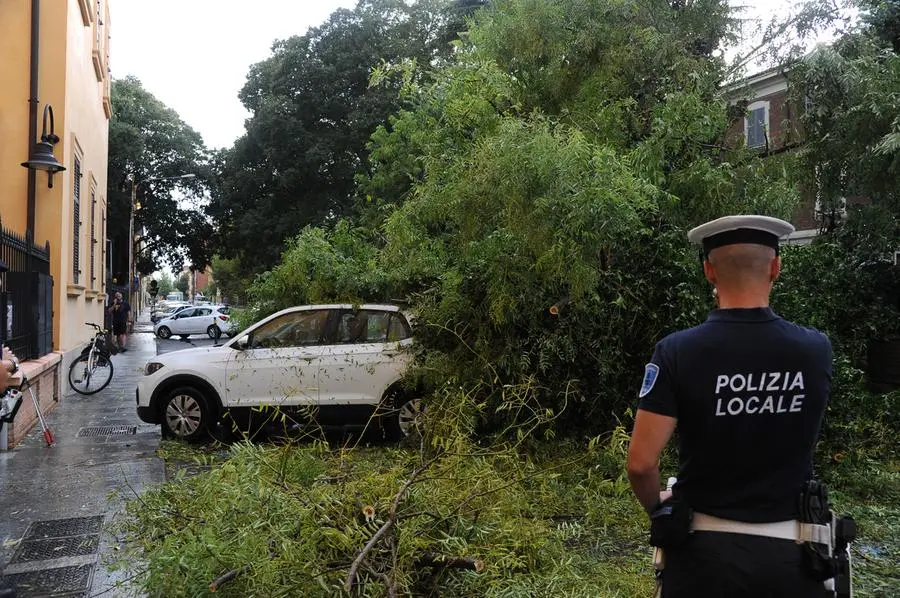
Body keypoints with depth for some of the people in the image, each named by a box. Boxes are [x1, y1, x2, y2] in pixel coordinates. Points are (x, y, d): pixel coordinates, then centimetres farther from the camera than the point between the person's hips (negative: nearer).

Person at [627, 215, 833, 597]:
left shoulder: (677, 353, -17)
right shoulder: (817, 350, -8)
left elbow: (641, 463, -19)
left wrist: (657, 509, 4)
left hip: (705, 549, -2)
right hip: (791, 551, 2)